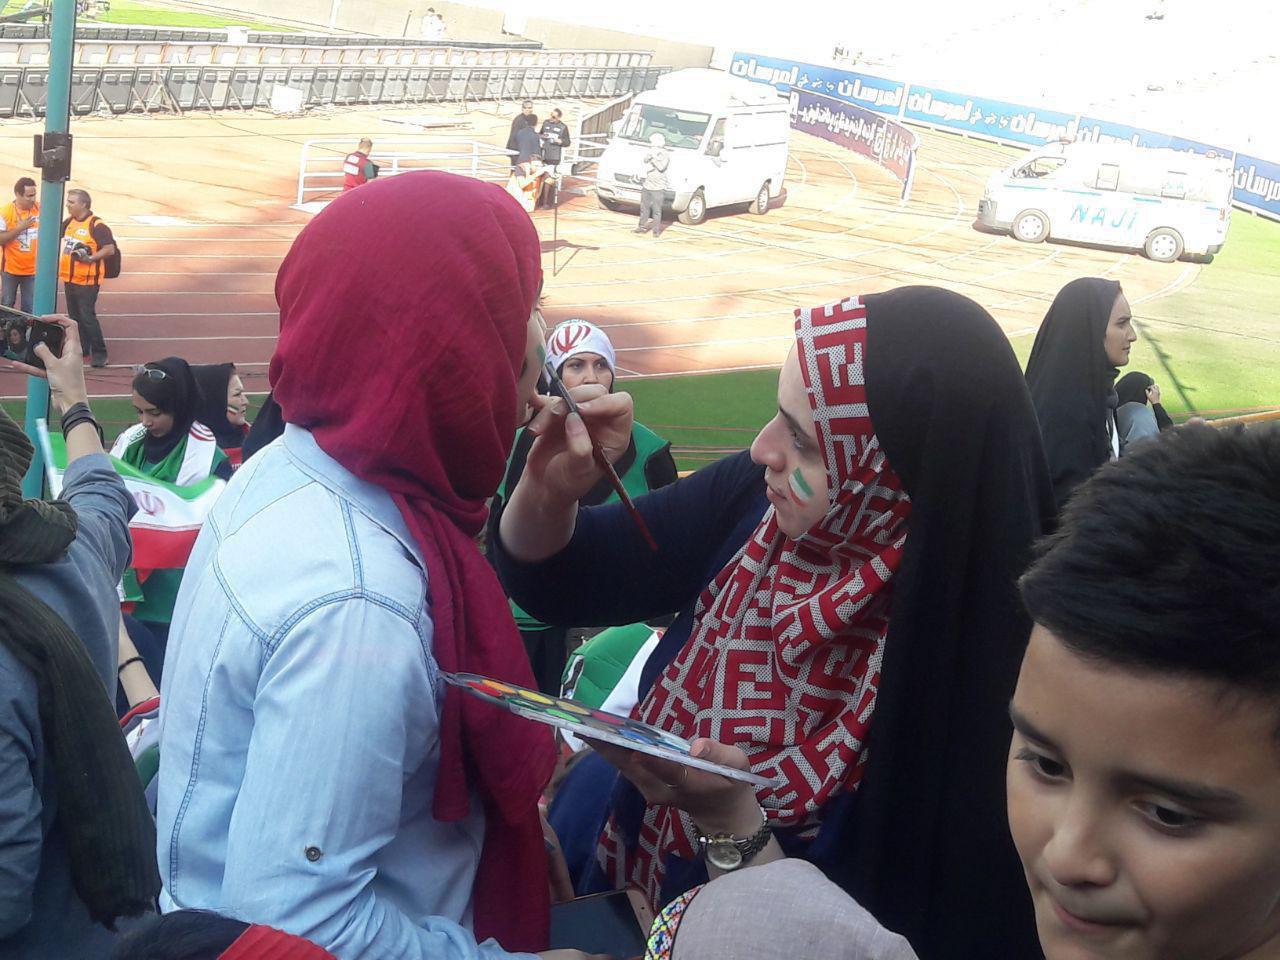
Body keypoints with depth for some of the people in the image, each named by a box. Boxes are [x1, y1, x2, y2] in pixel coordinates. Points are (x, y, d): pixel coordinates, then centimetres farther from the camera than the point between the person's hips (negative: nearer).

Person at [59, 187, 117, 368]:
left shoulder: (97, 226, -15)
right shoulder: (69, 222, 9)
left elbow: (110, 249, -18)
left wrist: (91, 258, -26)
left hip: (88, 280, -8)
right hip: (69, 278, 8)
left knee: (87, 316, -8)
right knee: (74, 317, 13)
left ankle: (99, 353, 0)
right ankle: (81, 350, 23)